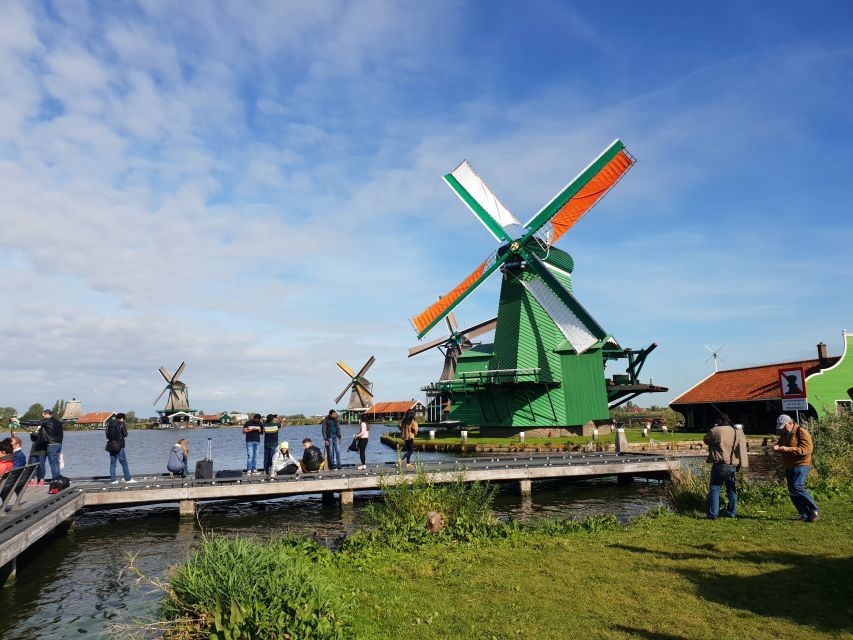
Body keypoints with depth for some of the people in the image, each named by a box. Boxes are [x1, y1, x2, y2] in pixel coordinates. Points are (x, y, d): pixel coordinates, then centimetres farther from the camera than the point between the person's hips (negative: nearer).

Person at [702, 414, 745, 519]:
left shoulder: (715, 431, -7)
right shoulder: (738, 432, 6)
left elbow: (706, 440, 8)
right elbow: (741, 449, 13)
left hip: (719, 465, -4)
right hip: (733, 466, 4)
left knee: (714, 489, 2)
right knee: (732, 490, 16)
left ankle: (713, 514, -2)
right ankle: (732, 513, 21)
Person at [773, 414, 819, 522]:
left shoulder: (801, 432, -12)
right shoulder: (784, 434, 13)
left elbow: (807, 449, -21)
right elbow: (779, 443, 19)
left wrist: (788, 449, -27)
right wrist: (776, 447, -6)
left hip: (801, 465, -8)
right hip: (789, 467, 8)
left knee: (797, 487, -20)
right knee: (792, 492, 6)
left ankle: (814, 511, -10)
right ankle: (804, 515, 14)